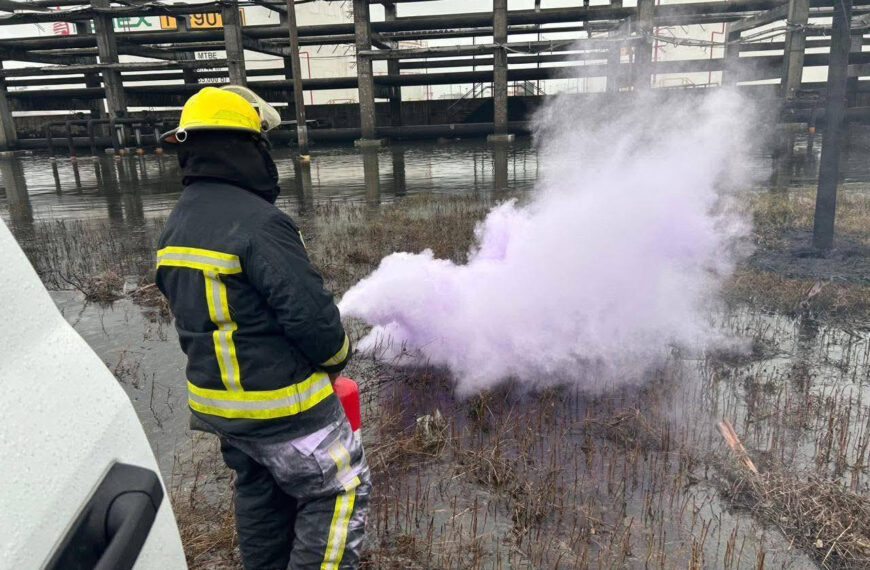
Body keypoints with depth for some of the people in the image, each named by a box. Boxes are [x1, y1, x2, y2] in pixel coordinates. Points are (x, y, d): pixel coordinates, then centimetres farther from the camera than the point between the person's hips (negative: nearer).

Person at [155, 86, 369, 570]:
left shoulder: (177, 226, 4)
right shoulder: (259, 223, -25)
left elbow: (191, 310, 12)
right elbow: (310, 314, -25)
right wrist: (338, 354, -5)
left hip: (215, 399, 9)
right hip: (280, 403, -9)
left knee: (261, 493, 26)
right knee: (340, 489, 9)